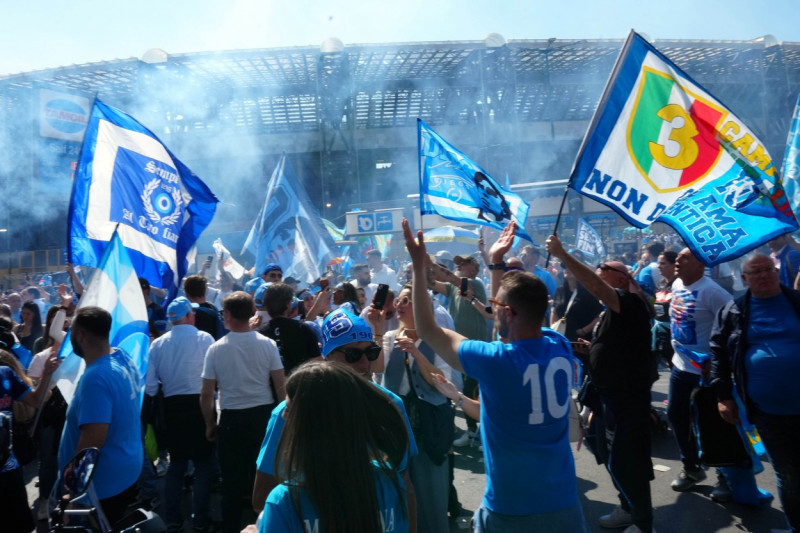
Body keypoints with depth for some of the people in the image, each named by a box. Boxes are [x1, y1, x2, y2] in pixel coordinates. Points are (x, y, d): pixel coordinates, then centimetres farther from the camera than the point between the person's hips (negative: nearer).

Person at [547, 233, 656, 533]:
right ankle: (628, 509, 36)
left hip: (627, 395, -10)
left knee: (624, 460, -1)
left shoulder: (630, 302, -18)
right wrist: (592, 348, 10)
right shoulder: (614, 310, 13)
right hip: (612, 393, 10)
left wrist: (562, 255, -38)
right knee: (613, 457, 19)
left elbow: (596, 289, -37)